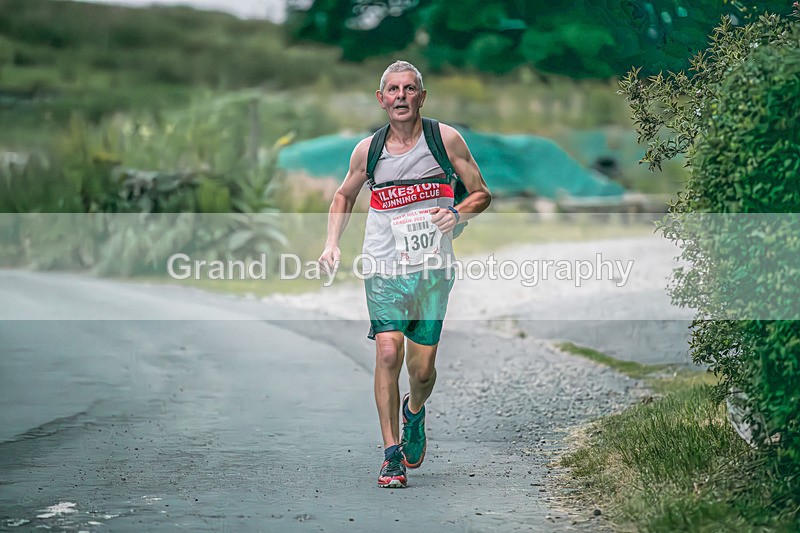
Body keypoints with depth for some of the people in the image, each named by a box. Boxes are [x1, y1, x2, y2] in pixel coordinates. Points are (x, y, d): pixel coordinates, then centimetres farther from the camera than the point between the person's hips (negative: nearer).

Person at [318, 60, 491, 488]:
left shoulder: (445, 139, 0)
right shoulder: (368, 150, 4)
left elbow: (482, 194, 7)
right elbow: (344, 197, 22)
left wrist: (457, 213, -14)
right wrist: (332, 244, 8)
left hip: (432, 268, 0)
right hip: (383, 268, 0)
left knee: (422, 368, -1)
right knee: (387, 351, -18)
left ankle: (415, 410, 36)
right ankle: (392, 455, -9)